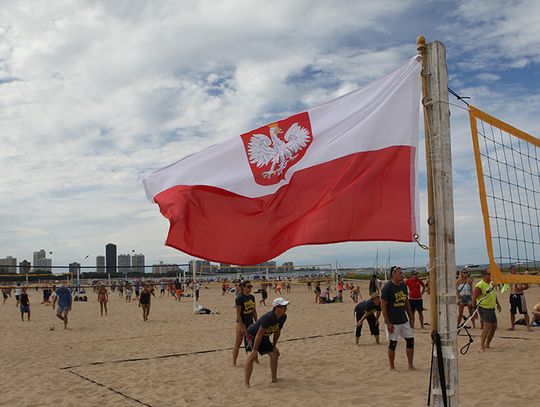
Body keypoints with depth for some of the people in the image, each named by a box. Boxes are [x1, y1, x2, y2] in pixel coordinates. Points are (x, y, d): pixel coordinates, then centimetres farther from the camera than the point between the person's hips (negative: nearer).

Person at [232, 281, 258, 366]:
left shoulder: (252, 297, 5)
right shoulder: (239, 298, -15)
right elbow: (238, 313, -15)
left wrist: (256, 322, 12)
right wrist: (241, 326, -17)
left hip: (250, 322, 6)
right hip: (241, 322, -6)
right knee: (238, 343, 0)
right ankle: (234, 362, 8)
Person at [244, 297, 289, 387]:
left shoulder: (283, 317, -11)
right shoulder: (268, 318, -36)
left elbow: (277, 331, 5)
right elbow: (259, 334, -33)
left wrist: (274, 346, 9)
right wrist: (254, 350, -30)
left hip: (264, 337, 8)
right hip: (252, 334, -8)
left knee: (274, 354, 9)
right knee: (253, 356, -25)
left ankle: (274, 378, 27)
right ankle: (246, 383, -23)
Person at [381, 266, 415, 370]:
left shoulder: (403, 286, 7)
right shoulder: (388, 288, -15)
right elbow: (383, 306, -15)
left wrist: (411, 317, 14)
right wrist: (388, 323, -17)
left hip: (404, 320, 7)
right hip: (393, 322, -7)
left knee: (410, 340, 6)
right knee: (393, 343, 2)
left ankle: (410, 365, 20)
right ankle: (392, 367, 17)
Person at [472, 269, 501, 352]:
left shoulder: (491, 283, 9)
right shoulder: (479, 286, -18)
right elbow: (474, 298, -17)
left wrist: (498, 304, 21)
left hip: (492, 308, 9)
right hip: (484, 308, -9)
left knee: (494, 327, 12)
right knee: (487, 327, -19)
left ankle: (487, 344, 26)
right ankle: (481, 347, -16)